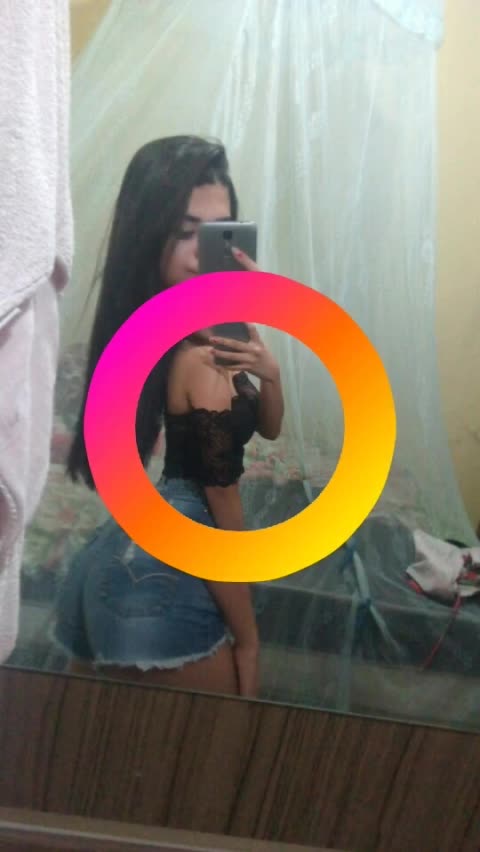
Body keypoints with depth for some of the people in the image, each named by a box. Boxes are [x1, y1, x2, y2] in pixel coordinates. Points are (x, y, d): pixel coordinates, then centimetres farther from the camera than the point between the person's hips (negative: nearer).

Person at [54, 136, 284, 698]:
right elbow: (221, 512, -17)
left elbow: (268, 428, 12)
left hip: (122, 561, 9)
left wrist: (268, 371, -9)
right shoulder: (200, 357, -21)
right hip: (166, 585, -9)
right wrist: (247, 641, -9)